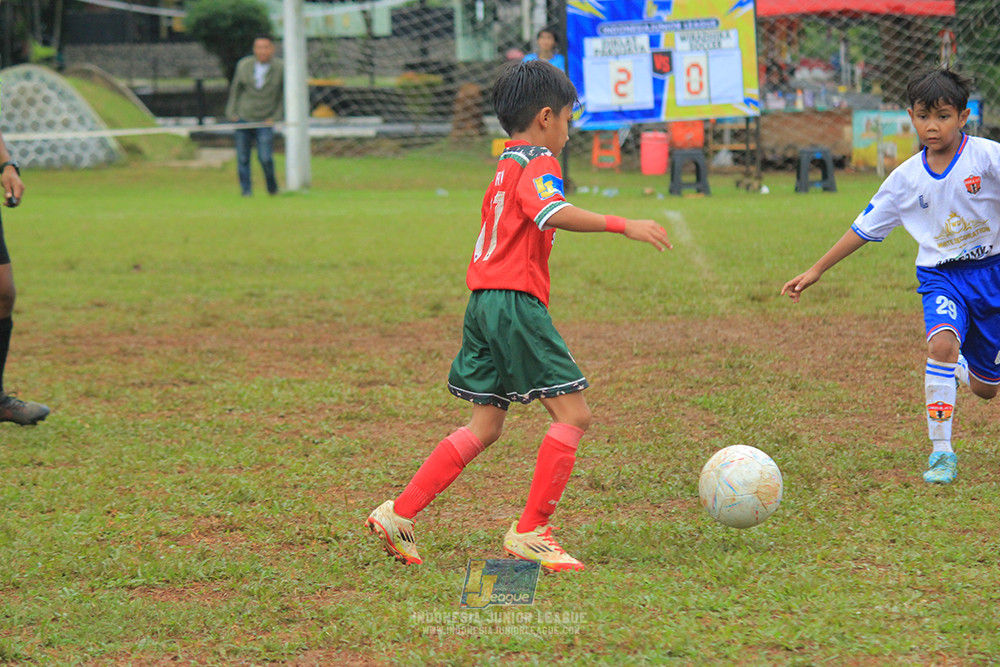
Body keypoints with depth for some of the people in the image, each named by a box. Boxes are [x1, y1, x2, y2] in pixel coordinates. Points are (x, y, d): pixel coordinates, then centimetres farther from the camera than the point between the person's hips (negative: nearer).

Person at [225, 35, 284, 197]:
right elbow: (235, 90, 11)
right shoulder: (244, 65, 0)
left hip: (265, 121, -2)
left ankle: (272, 187, 12)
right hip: (243, 118, 2)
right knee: (242, 158, 0)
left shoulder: (280, 68, -5)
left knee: (265, 158, -12)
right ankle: (246, 190, 13)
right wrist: (232, 112, 4)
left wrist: (276, 118, -4)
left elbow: (285, 96, 3)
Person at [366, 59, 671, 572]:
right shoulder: (538, 163, -8)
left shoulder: (505, 165, 21)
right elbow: (553, 212, -28)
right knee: (572, 414, -5)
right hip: (516, 302, -10)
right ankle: (531, 533, -7)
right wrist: (622, 225, -30)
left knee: (485, 425, 14)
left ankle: (399, 514, 10)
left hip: (484, 301, 10)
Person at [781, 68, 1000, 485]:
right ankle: (940, 451, -21)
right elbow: (864, 228, 6)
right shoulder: (907, 177, -2)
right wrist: (816, 271, 8)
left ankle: (957, 367, 47)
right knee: (942, 342, -30)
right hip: (940, 275, 1)